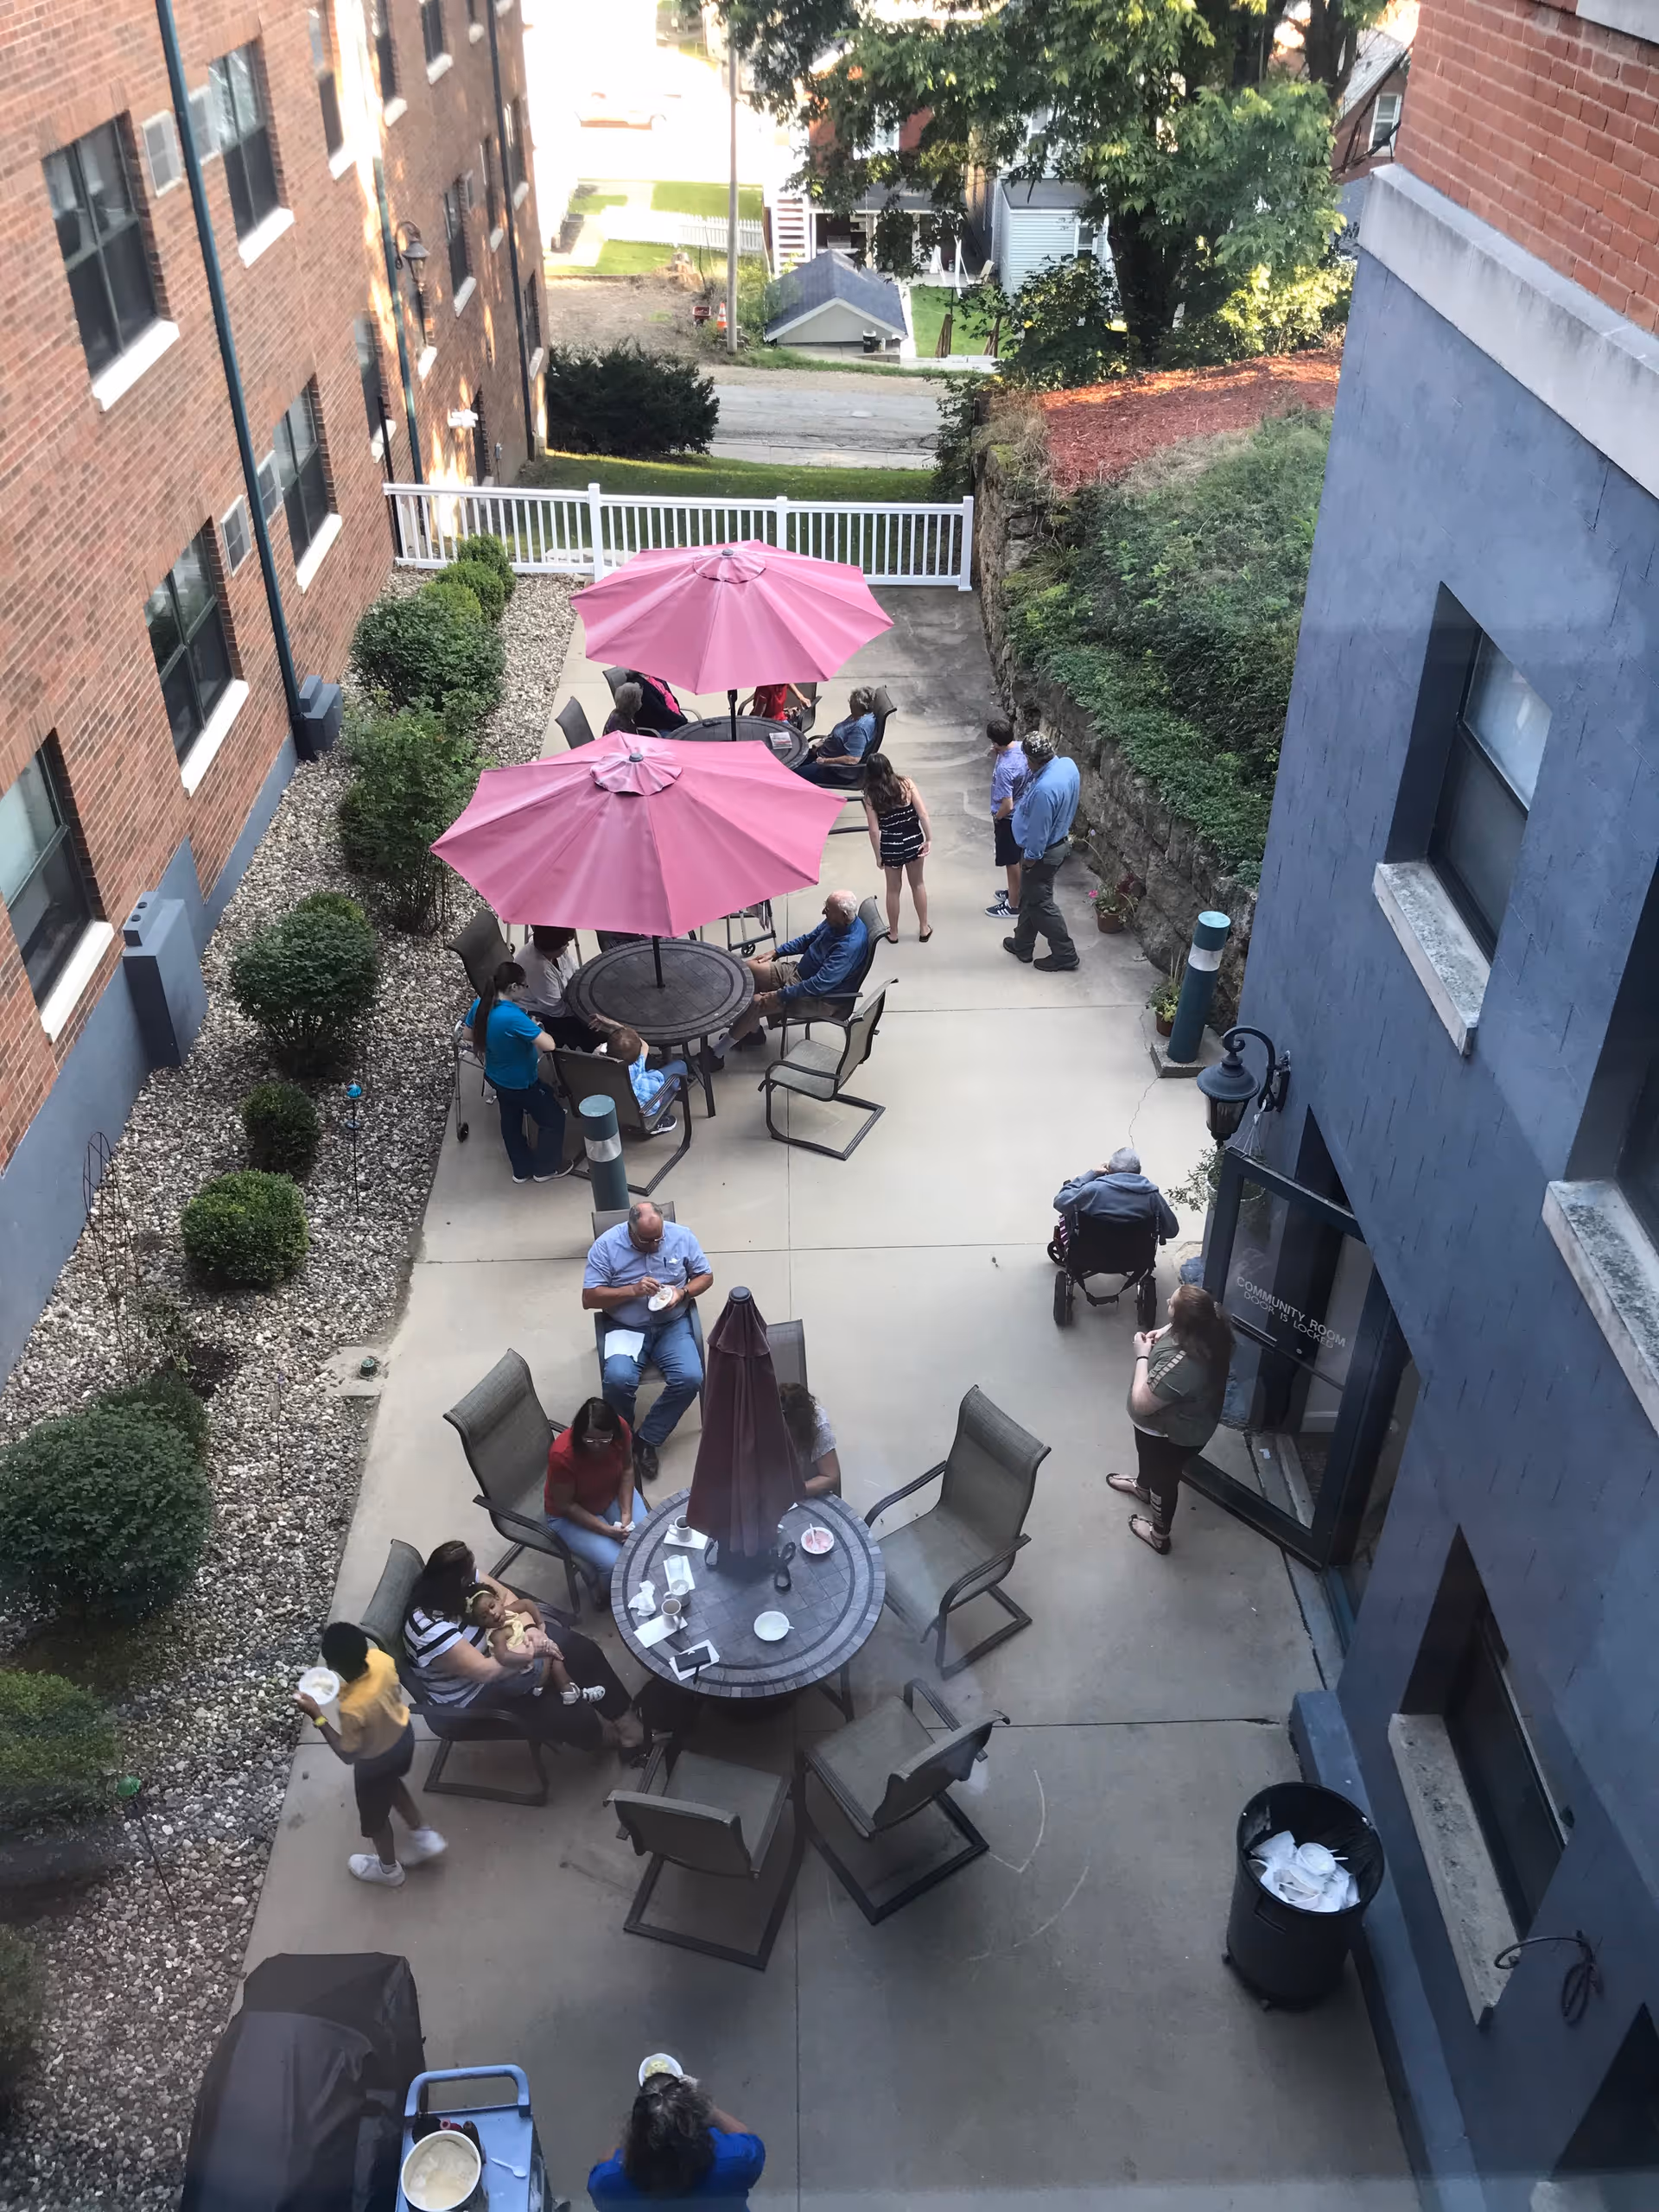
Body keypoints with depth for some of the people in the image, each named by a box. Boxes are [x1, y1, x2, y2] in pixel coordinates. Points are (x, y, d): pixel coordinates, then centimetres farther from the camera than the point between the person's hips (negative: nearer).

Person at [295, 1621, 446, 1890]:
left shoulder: (352, 1708, -43)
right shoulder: (381, 1658, -28)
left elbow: (347, 1755, -24)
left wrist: (317, 1717, -24)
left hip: (375, 1762, -5)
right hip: (403, 1736, 5)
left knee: (374, 1814, 26)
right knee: (390, 1783, 36)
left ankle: (389, 1869, 51)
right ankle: (425, 1837, 46)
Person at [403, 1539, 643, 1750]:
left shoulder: (460, 1580, -16)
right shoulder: (430, 1630, -37)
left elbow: (506, 1596, -5)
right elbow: (484, 1672, -34)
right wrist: (532, 1652, -26)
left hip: (491, 1650, 8)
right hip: (473, 1696, -8)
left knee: (580, 1649, 0)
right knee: (573, 1717, -10)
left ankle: (625, 1719, 14)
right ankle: (608, 1734, 24)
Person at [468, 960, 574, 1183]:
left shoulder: (480, 1004, -14)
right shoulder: (513, 1017, -39)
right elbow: (549, 1045, -36)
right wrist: (534, 1027, -16)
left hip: (498, 1078, 8)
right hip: (522, 1083, -8)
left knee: (511, 1122, 26)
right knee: (553, 1119, 16)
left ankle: (522, 1169, 44)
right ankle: (545, 1168, 31)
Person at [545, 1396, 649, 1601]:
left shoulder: (620, 1428, -26)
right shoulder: (562, 1455, -37)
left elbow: (627, 1469, -7)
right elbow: (566, 1505, -23)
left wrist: (626, 1513, -16)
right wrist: (607, 1530, -27)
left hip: (612, 1495, 4)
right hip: (570, 1514, -4)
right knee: (614, 1564, -18)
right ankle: (602, 1588, 16)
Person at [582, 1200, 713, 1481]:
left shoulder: (682, 1237, -6)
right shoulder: (606, 1245, -12)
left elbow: (705, 1275, 6)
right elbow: (589, 1299, -12)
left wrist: (682, 1293, -15)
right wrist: (633, 1290, -24)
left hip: (673, 1325, 2)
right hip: (626, 1328, -2)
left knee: (690, 1378, -24)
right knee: (618, 1379, -30)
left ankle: (646, 1439, -5)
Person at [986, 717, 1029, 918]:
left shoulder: (1005, 768, -34)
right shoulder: (1022, 747, -9)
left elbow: (1007, 805, -31)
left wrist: (996, 819, -10)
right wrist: (995, 756, -7)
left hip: (1010, 819, -8)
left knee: (1012, 862, 8)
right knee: (1017, 859, 26)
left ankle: (1013, 905, 23)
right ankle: (1015, 892, 44)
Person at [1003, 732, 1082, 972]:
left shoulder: (1044, 789, -36)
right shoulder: (1068, 764, -8)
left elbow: (1039, 831, -27)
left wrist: (1030, 858, -12)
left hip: (1043, 853, -9)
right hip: (1057, 842, 9)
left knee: (1040, 904, 9)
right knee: (1029, 898, 23)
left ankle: (1065, 954, 20)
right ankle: (1022, 945, 39)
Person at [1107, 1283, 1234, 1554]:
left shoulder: (1178, 1366, -46)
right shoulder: (1212, 1325, -22)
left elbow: (1141, 1405, -31)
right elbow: (1185, 1327, 6)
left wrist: (1142, 1356, -24)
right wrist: (1164, 1332, -11)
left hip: (1173, 1435, -8)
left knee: (1163, 1479, 22)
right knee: (1148, 1457, 37)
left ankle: (1159, 1535, 50)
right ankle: (1142, 1485, 68)